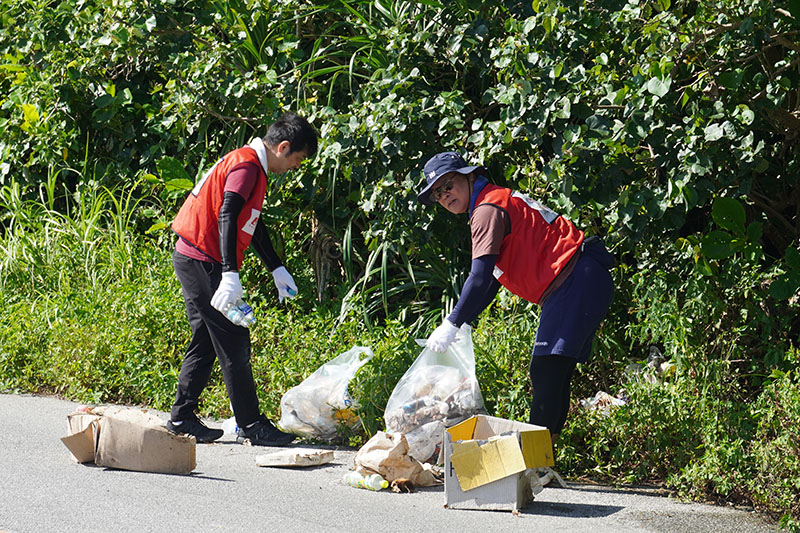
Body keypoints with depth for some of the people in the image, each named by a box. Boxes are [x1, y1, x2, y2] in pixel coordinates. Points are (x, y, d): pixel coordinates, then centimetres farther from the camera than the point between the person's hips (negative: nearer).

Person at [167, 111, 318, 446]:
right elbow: (226, 216, -25)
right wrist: (231, 275, -32)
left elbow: (253, 224, 28)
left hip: (194, 261, 10)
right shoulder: (247, 165, -14)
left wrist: (277, 270, 30)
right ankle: (251, 426, -4)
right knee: (234, 344, -7)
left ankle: (181, 418, 16)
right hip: (203, 263, -10)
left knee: (206, 341, 14)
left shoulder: (251, 166, 18)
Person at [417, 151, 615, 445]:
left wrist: (451, 325, -17)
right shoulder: (501, 201, 23)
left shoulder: (488, 209, -9)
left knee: (547, 373, -16)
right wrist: (461, 323, 19)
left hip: (576, 281, -11)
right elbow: (492, 279, 27)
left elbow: (481, 276, -20)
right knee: (554, 376, 10)